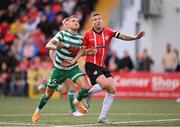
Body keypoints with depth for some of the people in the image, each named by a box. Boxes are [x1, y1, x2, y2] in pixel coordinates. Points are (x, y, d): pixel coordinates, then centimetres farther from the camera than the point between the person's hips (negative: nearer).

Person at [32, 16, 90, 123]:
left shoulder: (80, 38, -2)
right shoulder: (62, 34, -16)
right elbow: (48, 45, -27)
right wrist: (55, 47, -46)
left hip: (73, 68, 3)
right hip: (59, 69, -3)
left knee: (86, 88, -18)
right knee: (49, 93, 9)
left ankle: (77, 102, 15)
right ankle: (38, 111, 37)